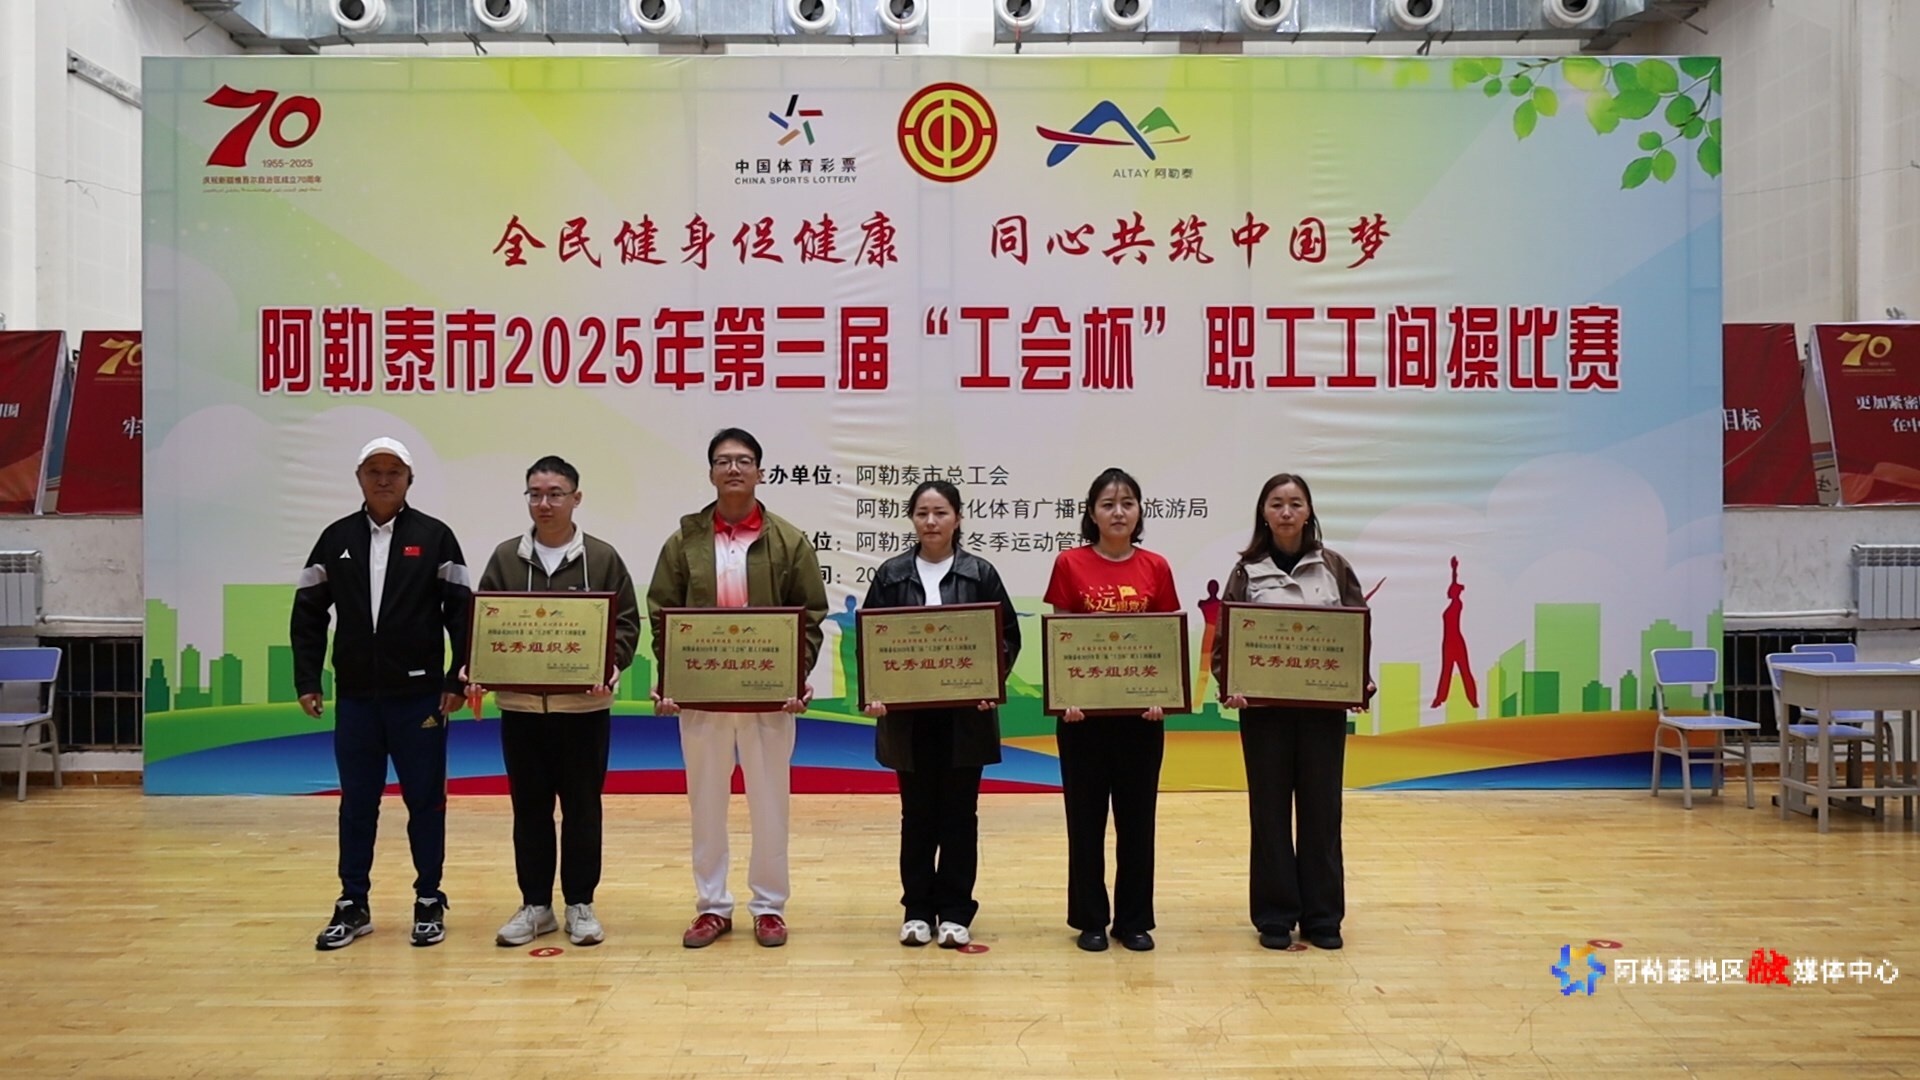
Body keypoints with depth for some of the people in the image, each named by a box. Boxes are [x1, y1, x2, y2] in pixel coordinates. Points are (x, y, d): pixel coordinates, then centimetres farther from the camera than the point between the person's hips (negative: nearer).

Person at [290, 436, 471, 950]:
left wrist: (457, 680, -7)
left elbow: (461, 612, -2)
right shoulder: (336, 539, 6)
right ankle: (353, 904, 21)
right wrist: (307, 681, 2)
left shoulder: (435, 537, -1)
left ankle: (429, 902, 18)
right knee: (357, 803, 10)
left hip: (419, 696, -2)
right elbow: (308, 613, 9)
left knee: (426, 800, 6)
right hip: (354, 696, 2)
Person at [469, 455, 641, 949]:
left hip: (585, 705, -2)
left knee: (582, 807, 6)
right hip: (519, 704, 2)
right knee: (530, 808, 10)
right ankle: (535, 904, 21)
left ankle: (580, 905, 18)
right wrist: (477, 670, -10)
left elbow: (627, 622, 0)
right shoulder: (505, 557, 7)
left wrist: (612, 666, -17)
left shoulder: (602, 557, 1)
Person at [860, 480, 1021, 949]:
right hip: (909, 714, 1)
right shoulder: (891, 575, 4)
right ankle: (917, 910, 20)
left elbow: (1008, 636, 2)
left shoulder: (980, 574, 2)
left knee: (960, 813, 6)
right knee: (917, 814, 9)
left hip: (965, 713, 0)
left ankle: (955, 912, 17)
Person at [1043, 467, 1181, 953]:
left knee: (1137, 816, 8)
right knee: (1086, 816, 7)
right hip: (1083, 710, -1)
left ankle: (1134, 919, 21)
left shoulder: (1156, 568, 3)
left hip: (1140, 710, 1)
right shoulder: (1070, 564, -1)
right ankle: (1090, 920, 19)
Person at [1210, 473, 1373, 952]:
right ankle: (1275, 916, 17)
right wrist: (1229, 686, -17)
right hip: (1264, 707, -1)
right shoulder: (1247, 572, 1)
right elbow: (1224, 640, -1)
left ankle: (1322, 916, 19)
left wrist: (1361, 680, -9)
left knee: (1321, 808, 7)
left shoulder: (1333, 567, 4)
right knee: (1269, 809, 5)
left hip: (1324, 706, 1)